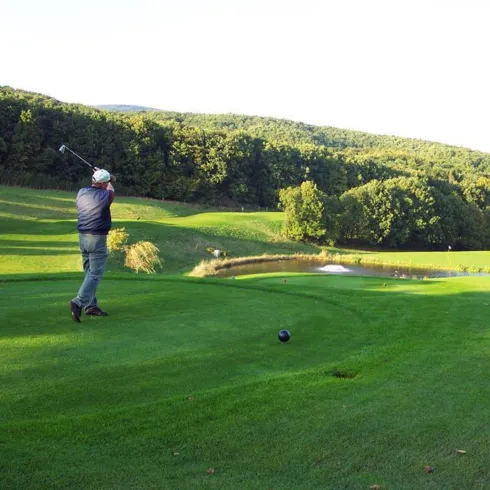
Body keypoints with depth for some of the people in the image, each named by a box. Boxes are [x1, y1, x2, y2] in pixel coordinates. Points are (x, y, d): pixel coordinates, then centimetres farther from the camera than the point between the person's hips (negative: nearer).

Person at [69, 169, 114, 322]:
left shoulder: (81, 193, 3)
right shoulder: (105, 195, -12)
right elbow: (111, 190, 13)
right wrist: (106, 178, 31)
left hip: (82, 237, 7)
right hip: (97, 239, -7)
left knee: (89, 273, 14)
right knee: (95, 274, -5)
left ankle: (90, 305, 18)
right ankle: (79, 302, -18)